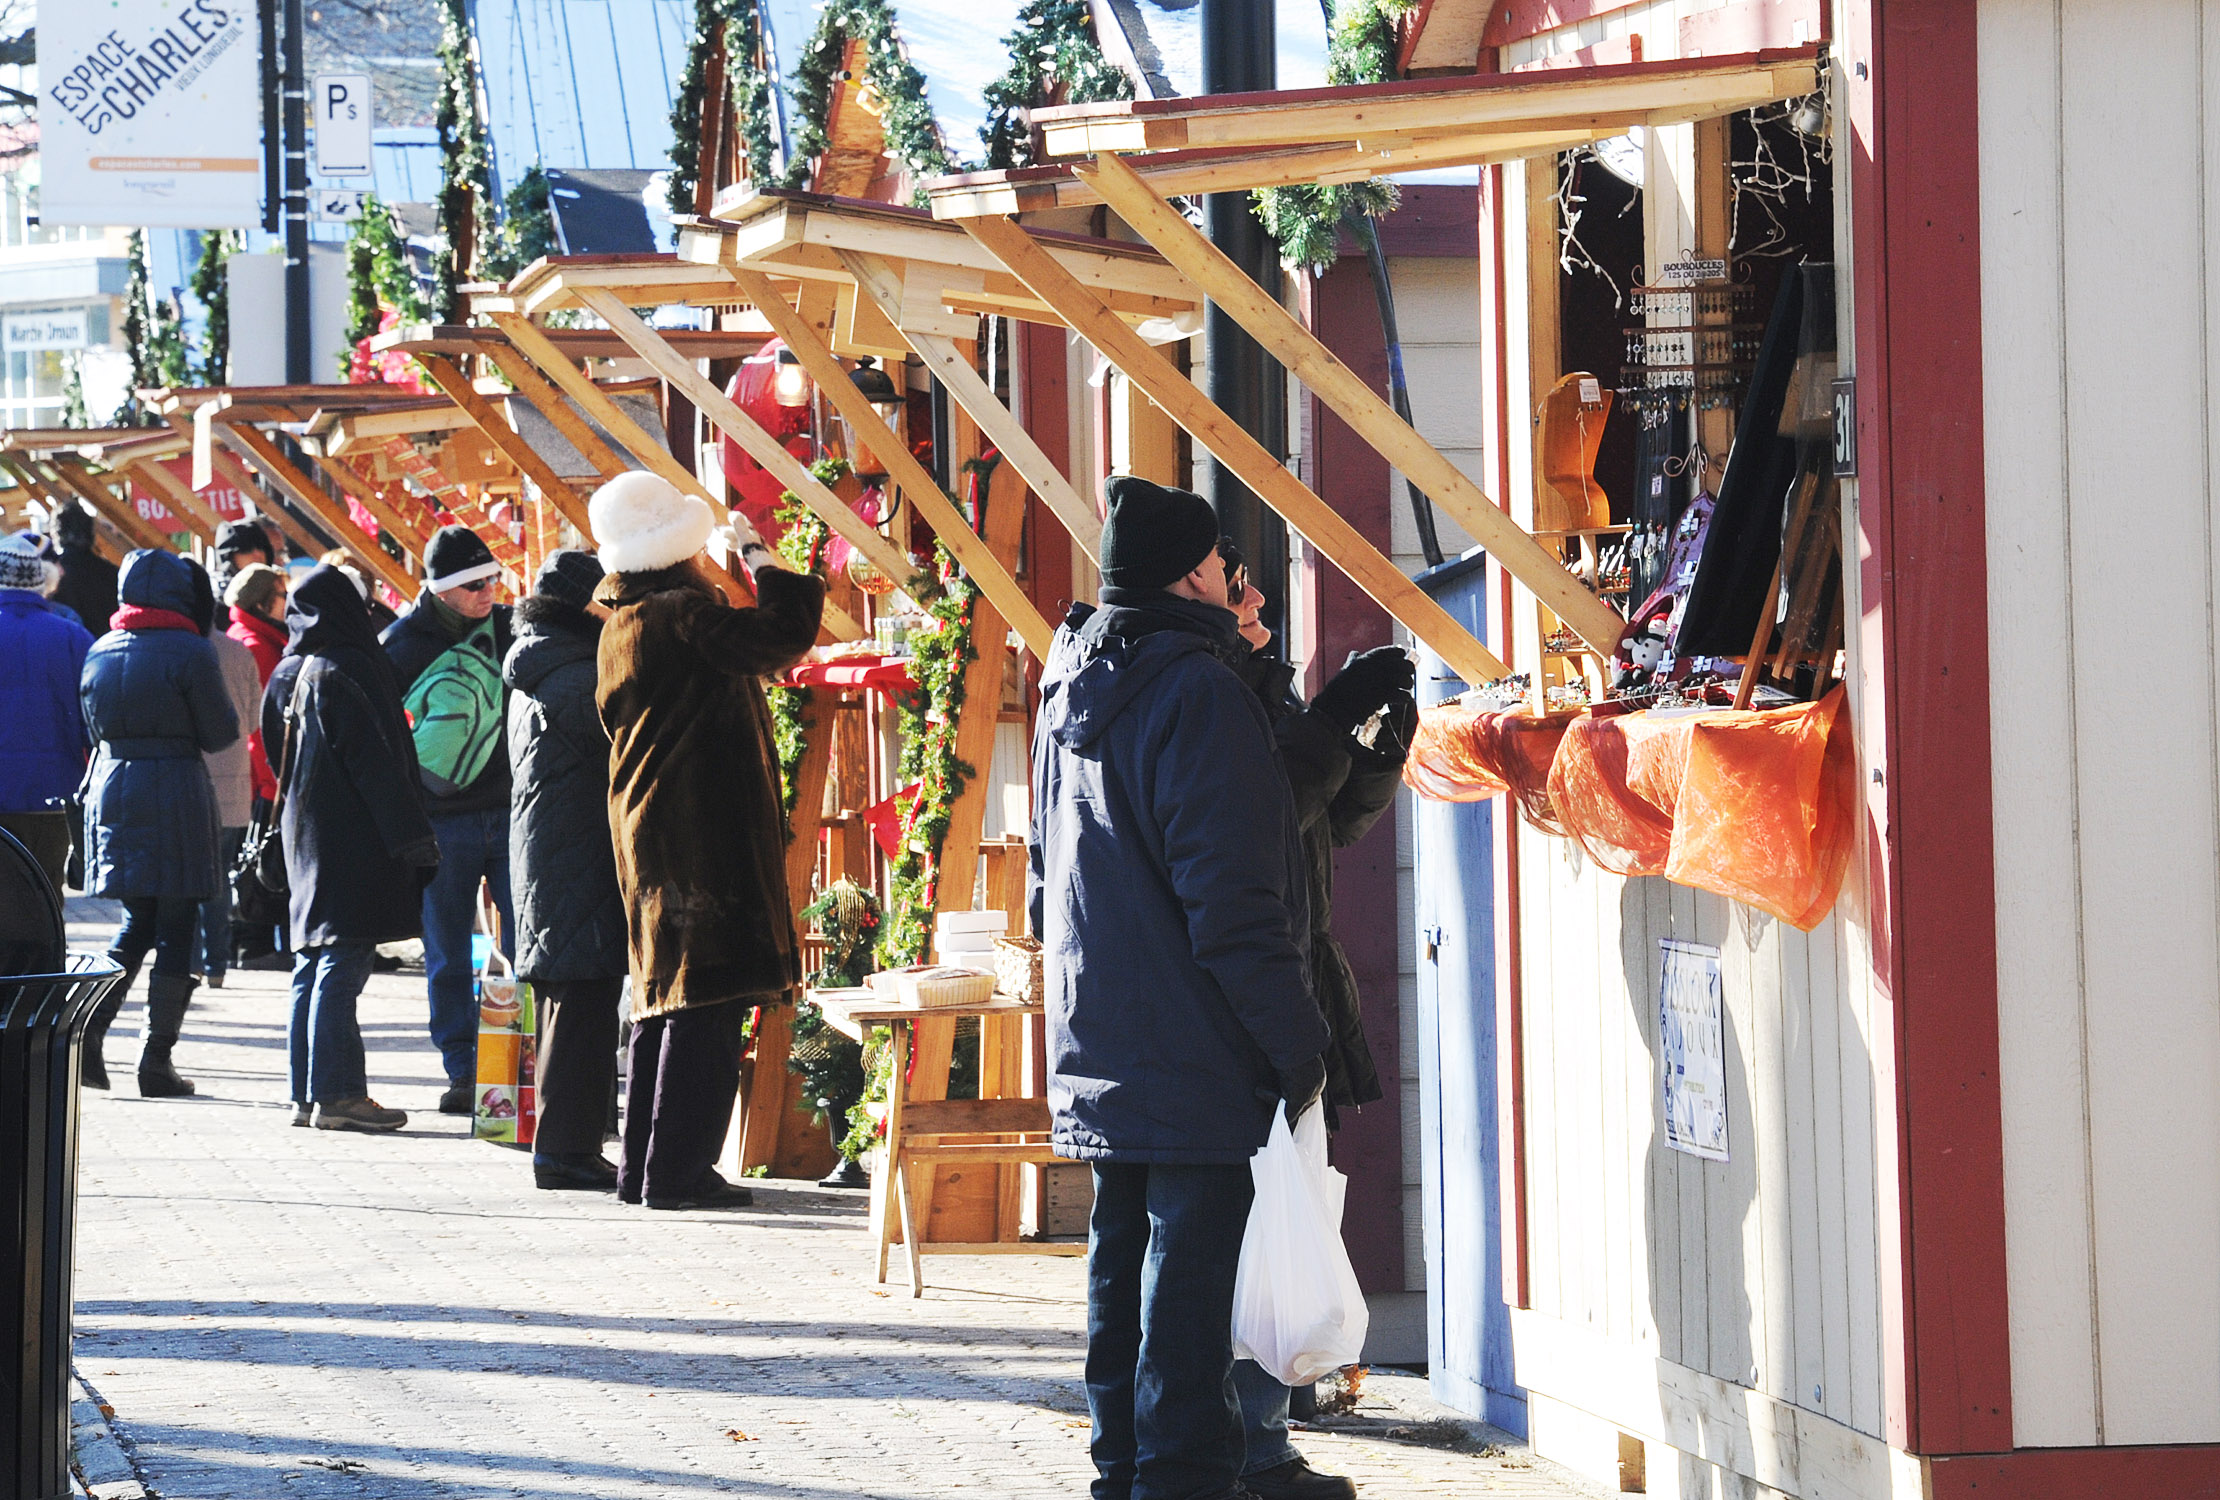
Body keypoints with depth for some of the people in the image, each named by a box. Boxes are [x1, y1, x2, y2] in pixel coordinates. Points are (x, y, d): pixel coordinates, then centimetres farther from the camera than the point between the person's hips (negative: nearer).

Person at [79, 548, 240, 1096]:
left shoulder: (99, 652, 6)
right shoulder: (189, 652, -11)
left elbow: (93, 728, 15)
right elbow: (221, 732, -7)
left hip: (110, 788, 5)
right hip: (176, 794, -5)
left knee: (137, 922, 16)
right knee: (177, 928, 2)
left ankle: (89, 1028, -2)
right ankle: (157, 1059, 0)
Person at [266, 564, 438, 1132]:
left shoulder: (287, 675, 10)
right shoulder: (347, 670, -14)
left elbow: (277, 757, 18)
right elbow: (376, 763, -17)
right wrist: (412, 836, -16)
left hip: (307, 837, 8)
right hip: (353, 840, -8)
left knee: (312, 967, 11)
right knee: (340, 965, -8)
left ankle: (306, 1095, 12)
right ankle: (335, 1095, -9)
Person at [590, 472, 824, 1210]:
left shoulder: (622, 623, 13)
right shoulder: (679, 615, -15)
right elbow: (784, 634, -21)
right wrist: (760, 556, -9)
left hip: (649, 833, 10)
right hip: (704, 836, -10)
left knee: (663, 997, 15)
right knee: (704, 1002, -7)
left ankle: (642, 1164, 17)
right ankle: (677, 1169, -8)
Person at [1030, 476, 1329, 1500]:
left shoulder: (1071, 693, 13)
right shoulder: (1198, 693, -16)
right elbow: (1234, 904, -19)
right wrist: (1296, 1043, -14)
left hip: (1099, 1049, 9)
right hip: (1193, 1056, -9)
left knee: (1121, 1264, 15)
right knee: (1188, 1278, -6)